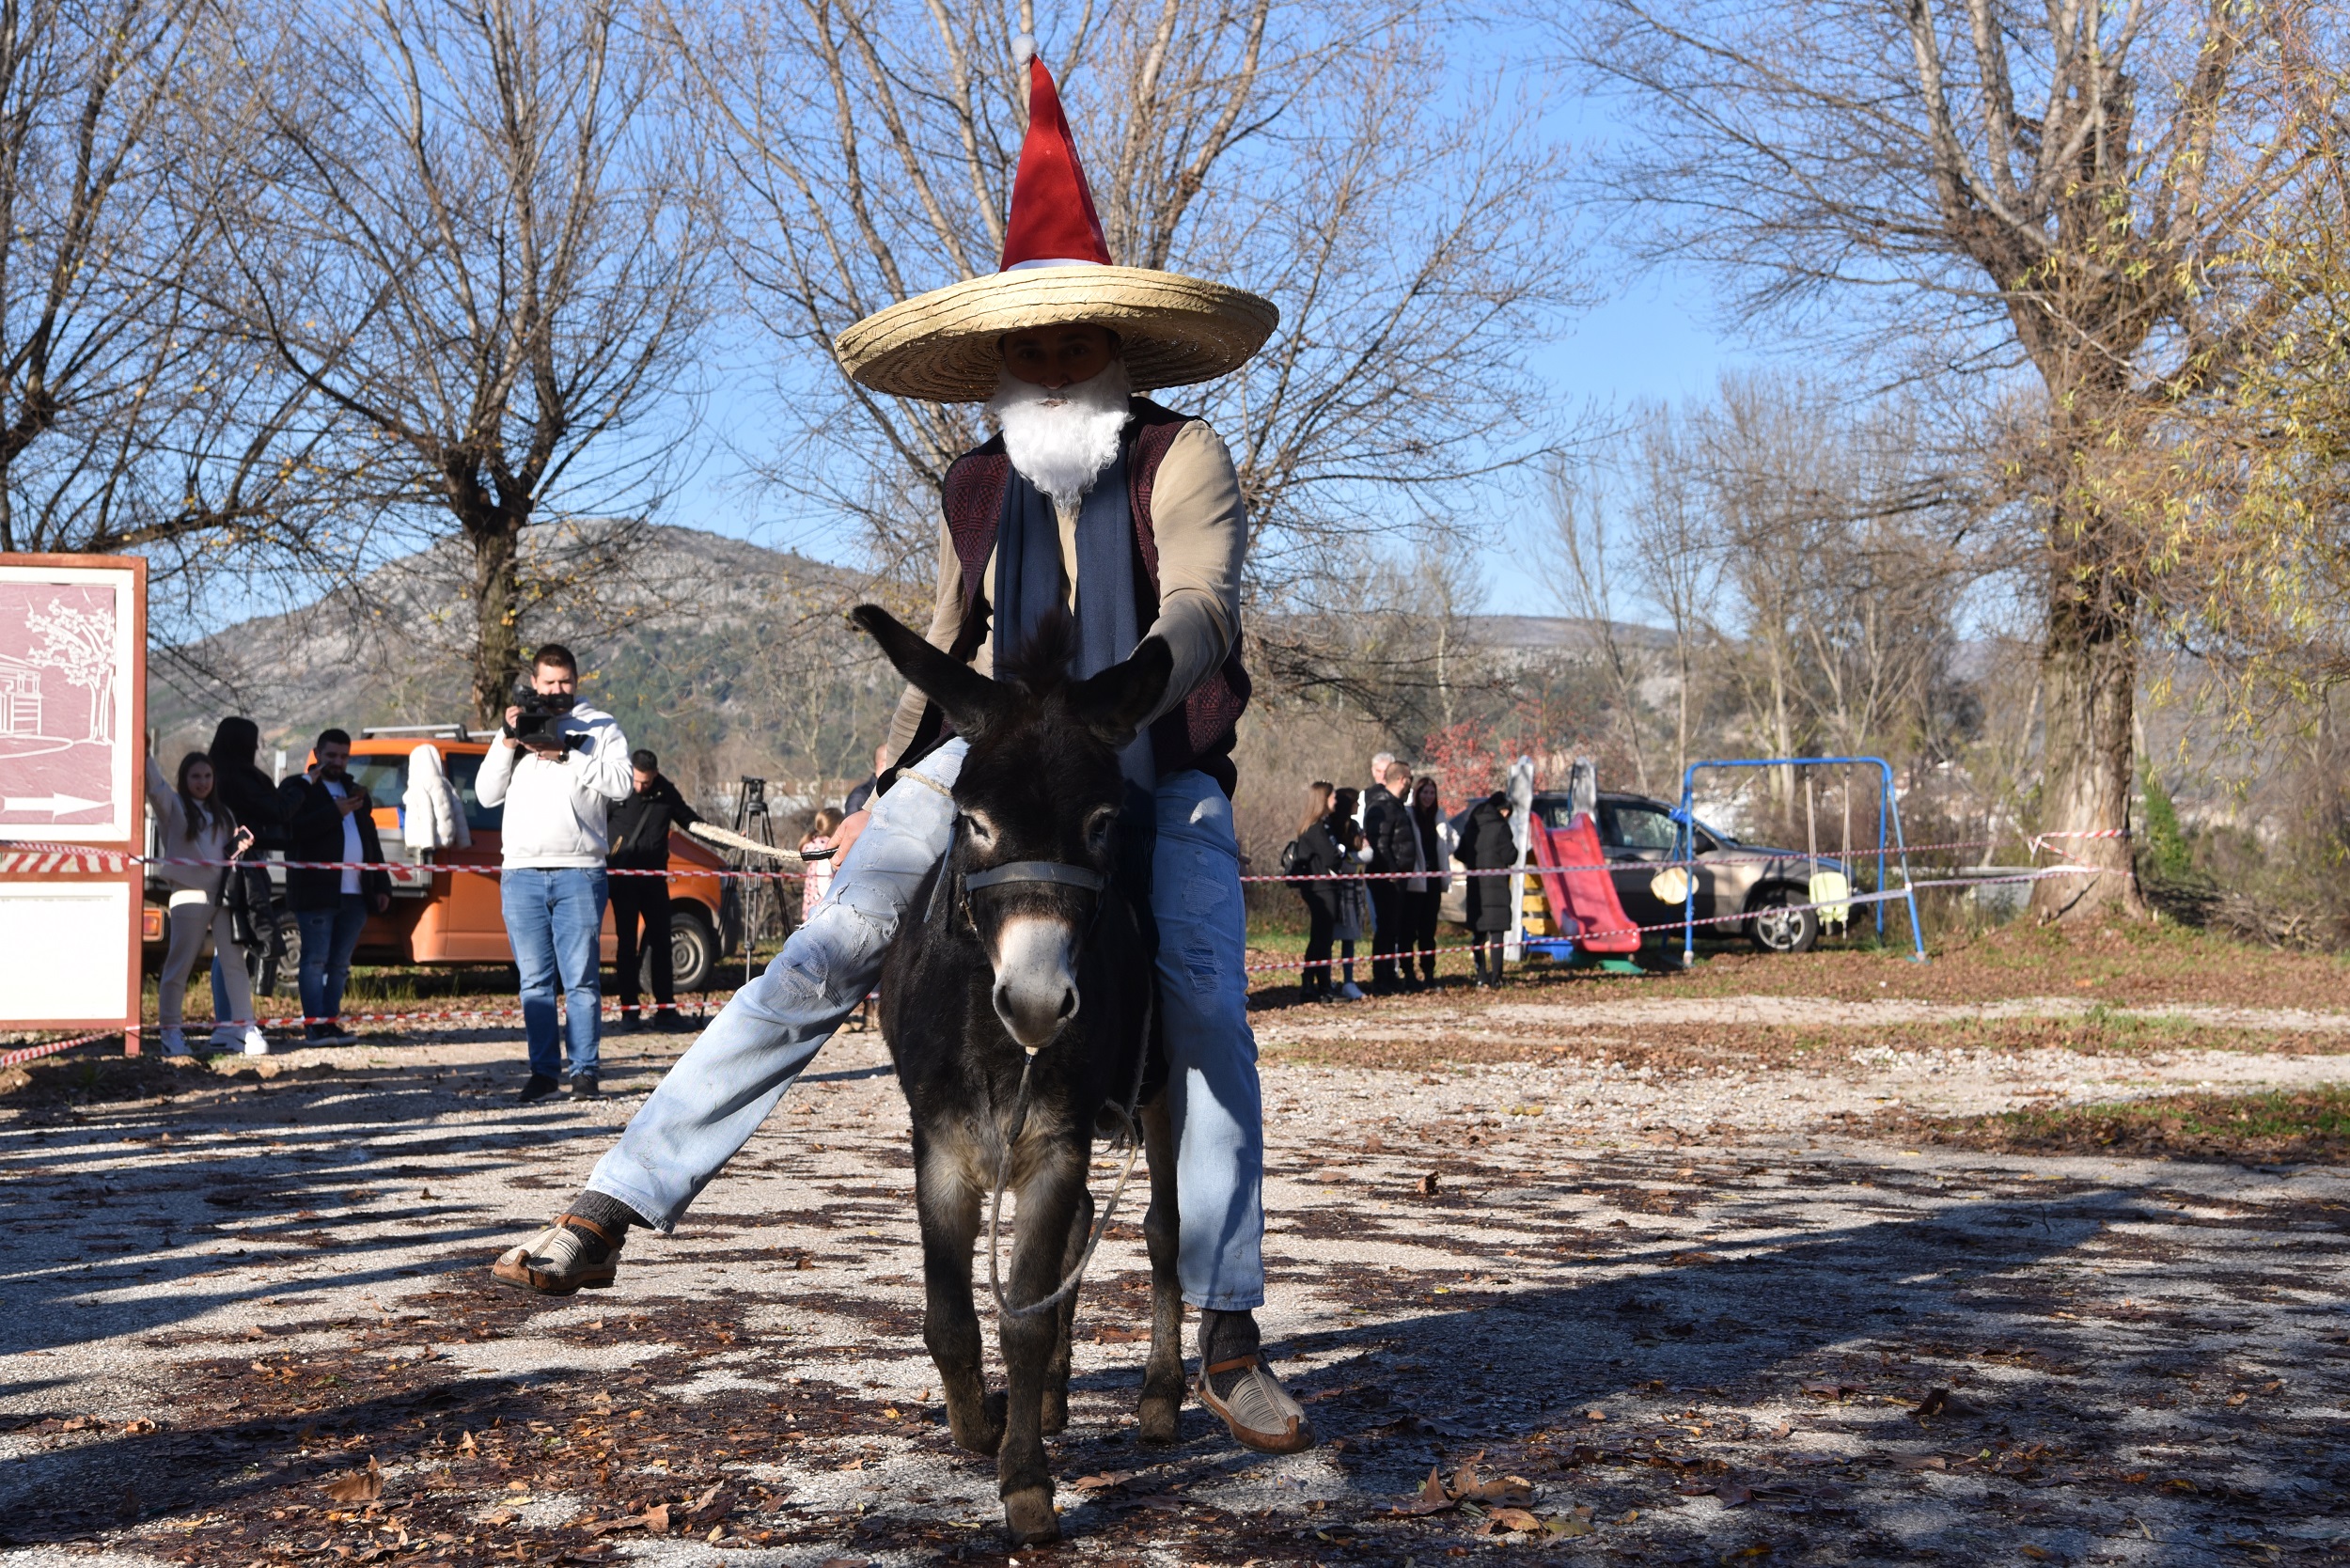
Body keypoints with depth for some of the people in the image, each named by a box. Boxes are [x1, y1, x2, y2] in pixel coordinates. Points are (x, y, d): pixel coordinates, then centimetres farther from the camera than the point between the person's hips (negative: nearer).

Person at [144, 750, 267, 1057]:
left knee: (235, 962, 1)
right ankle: (171, 1031, 2)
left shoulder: (223, 814, 20)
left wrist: (240, 845, 2)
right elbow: (155, 786, -16)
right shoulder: (173, 805, 3)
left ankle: (247, 1028, 3)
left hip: (223, 894, 4)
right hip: (189, 894, -4)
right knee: (179, 964, -2)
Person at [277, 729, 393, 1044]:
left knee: (340, 964, 7)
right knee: (315, 959, -6)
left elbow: (371, 842, 24)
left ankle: (331, 1022, 11)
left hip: (354, 893, 6)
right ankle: (313, 1025, -6)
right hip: (315, 891, -6)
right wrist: (335, 813, -16)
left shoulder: (355, 792, 23)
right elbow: (294, 829, -16)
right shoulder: (298, 788, 3)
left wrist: (382, 885, 15)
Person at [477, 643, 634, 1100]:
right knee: (534, 981, 3)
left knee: (581, 978, -4)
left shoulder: (600, 727, 10)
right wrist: (506, 743, -3)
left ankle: (584, 1070, 1)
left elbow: (622, 784, -5)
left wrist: (565, 755, -9)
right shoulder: (517, 726, 18)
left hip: (579, 871, -2)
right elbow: (486, 794, 11)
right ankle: (543, 1070, 7)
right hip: (521, 873, 3)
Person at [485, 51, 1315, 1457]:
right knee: (824, 962, -15)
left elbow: (1198, 614, -19)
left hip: (1160, 773, -2)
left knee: (1210, 1014, -20)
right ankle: (615, 1207, -17)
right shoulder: (978, 490, 9)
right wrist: (885, 791, 13)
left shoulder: (1184, 456, -4)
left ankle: (1231, 1341, -9)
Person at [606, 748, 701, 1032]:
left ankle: (665, 1009, 7)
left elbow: (688, 819, 16)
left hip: (654, 877, 3)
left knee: (661, 943, 3)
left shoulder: (666, 792, 2)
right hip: (623, 878, -2)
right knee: (627, 943, 0)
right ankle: (628, 1010, 5)